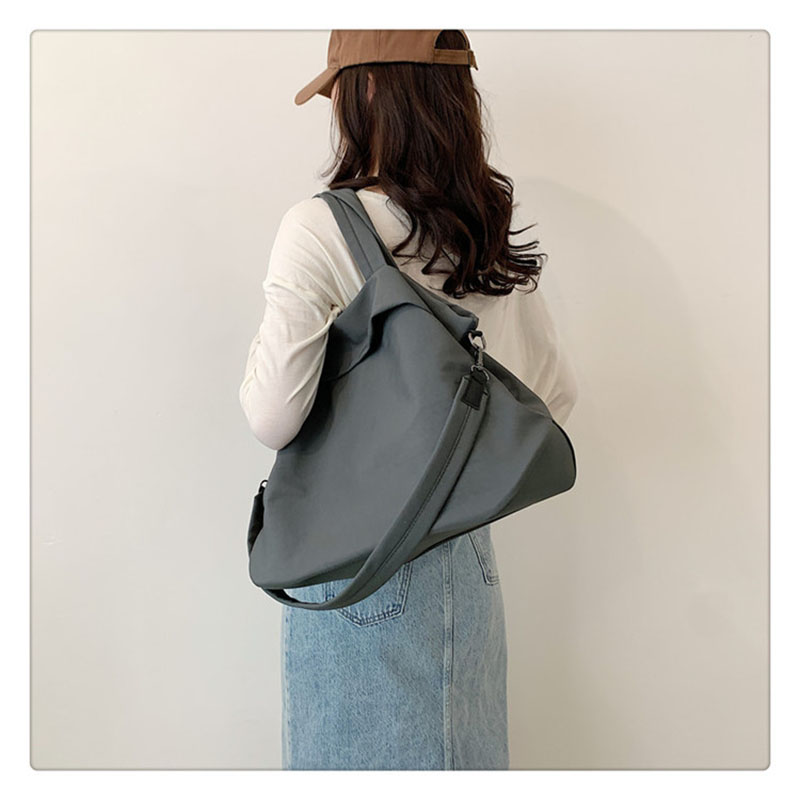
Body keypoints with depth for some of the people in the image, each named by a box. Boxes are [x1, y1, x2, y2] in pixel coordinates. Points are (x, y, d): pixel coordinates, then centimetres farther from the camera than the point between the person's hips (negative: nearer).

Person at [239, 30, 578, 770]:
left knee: (358, 755, 15)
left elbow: (273, 417, -19)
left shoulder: (322, 227, -16)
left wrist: (262, 345, -1)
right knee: (464, 751, 21)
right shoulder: (495, 241, 2)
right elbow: (556, 393, 10)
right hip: (468, 556, 6)